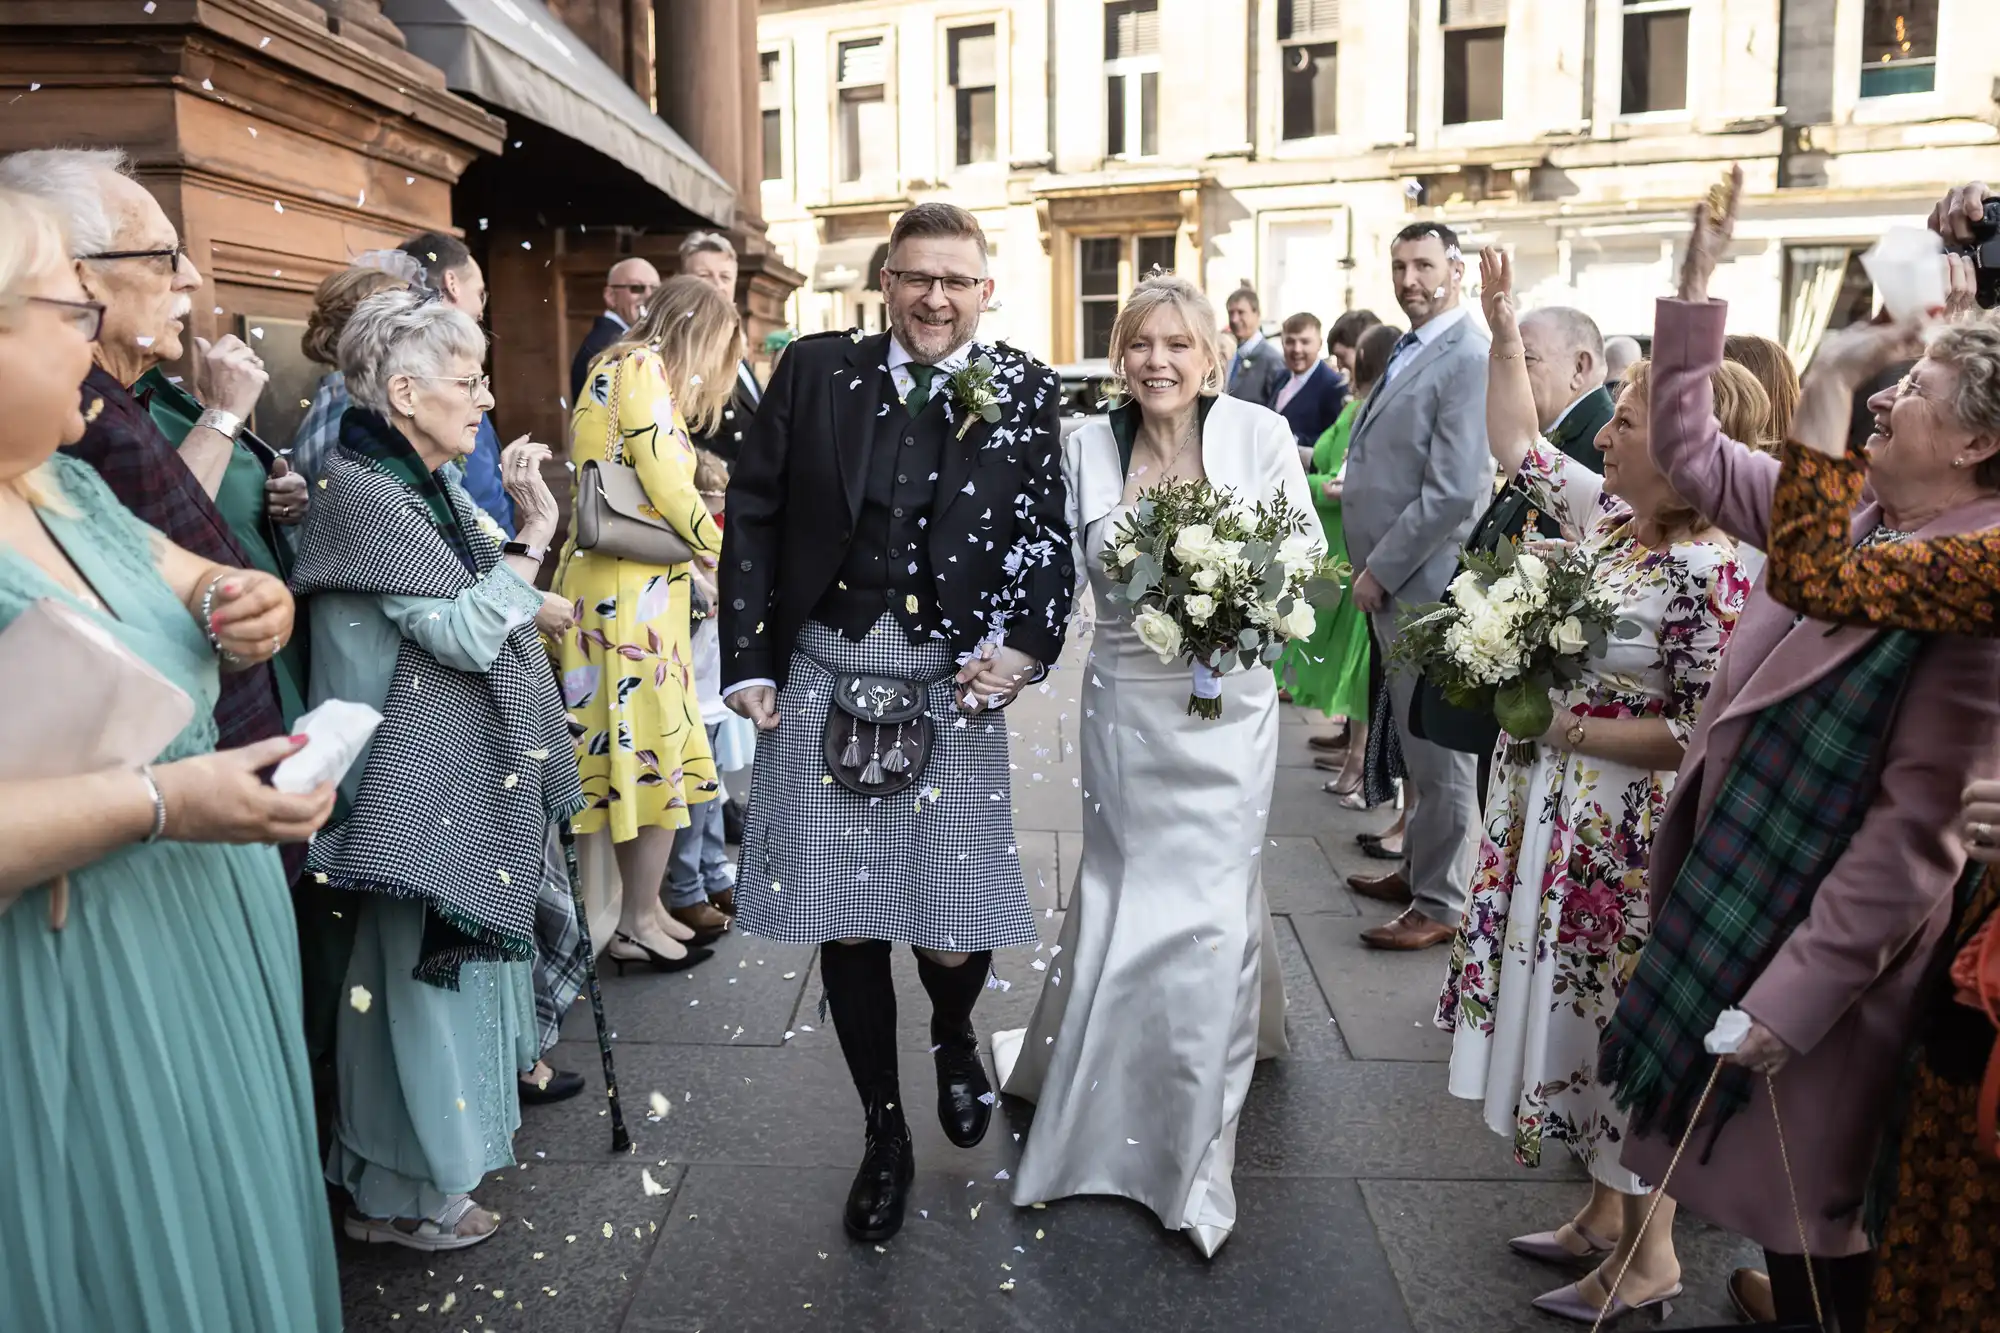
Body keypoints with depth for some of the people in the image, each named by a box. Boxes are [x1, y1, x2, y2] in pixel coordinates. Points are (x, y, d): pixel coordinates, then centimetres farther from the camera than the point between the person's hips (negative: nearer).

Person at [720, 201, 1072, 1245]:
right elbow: (753, 514, 5)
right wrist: (748, 661, 0)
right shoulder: (816, 370, 4)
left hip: (951, 687, -1)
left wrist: (1025, 644, -16)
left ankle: (955, 1039, 40)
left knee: (953, 934, 0)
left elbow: (1047, 535, 1)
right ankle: (884, 1138, 30)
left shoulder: (1022, 393, 3)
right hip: (824, 679, 1)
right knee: (845, 927, 7)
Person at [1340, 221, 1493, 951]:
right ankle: (1419, 869, 34)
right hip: (1388, 579, 9)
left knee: (1438, 747, 2)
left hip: (1425, 582, -9)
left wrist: (1380, 571, -16)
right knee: (1414, 739, 19)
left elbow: (1453, 491, -22)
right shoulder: (1409, 351, 13)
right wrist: (1368, 566, 11)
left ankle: (1440, 904, 14)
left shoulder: (1468, 359, -16)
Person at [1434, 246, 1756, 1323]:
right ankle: (1604, 1213, 37)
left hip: (1621, 833, -8)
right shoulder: (1607, 516, 2)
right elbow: (1519, 448, 15)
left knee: (1617, 1021, 5)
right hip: (1555, 811, 8)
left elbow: (1703, 734, -21)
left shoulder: (1707, 574, -21)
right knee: (1565, 1007, 18)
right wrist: (1504, 331, 13)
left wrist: (1571, 725, -19)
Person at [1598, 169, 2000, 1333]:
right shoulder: (1844, 514, 0)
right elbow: (1693, 453, 10)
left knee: (1812, 1224, 12)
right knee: (1768, 1184, 23)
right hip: (1741, 897, 7)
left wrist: (1792, 996, -21)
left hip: (1832, 943, -7)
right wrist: (1698, 289, 3)